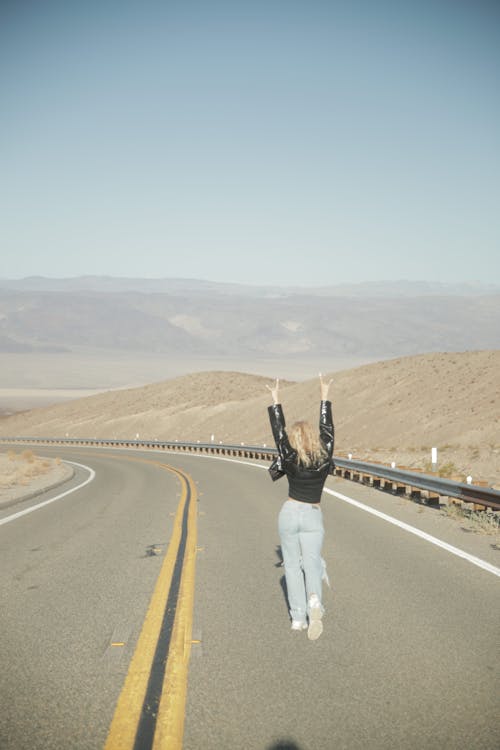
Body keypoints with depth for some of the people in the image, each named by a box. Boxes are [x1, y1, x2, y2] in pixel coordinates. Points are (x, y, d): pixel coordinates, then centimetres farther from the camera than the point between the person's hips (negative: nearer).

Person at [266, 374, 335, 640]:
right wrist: (325, 398, 11)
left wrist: (275, 401, 0)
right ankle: (314, 600, -27)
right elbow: (327, 429, 5)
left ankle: (298, 617, 5)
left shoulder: (291, 459, -9)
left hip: (290, 513, -1)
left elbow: (278, 431, -6)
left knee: (292, 566, 8)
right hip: (313, 517, 1)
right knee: (312, 563, 2)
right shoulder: (324, 457, -5)